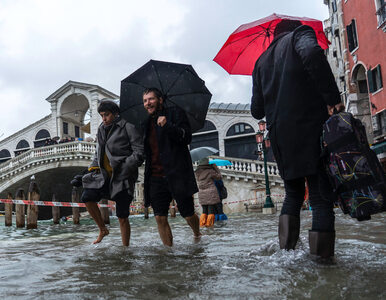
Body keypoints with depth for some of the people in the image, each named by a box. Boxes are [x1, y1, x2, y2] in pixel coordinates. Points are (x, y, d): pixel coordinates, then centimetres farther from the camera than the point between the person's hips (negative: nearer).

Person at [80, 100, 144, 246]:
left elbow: (140, 151, -10)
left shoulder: (127, 127, -6)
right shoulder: (101, 130, 15)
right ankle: (102, 229, 9)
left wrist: (125, 168, -17)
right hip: (104, 175, 6)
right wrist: (93, 166, 10)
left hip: (122, 178, -6)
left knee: (122, 217, -1)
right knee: (87, 197, -12)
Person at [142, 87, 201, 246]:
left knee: (188, 214, 3)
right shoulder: (147, 123, 19)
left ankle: (197, 235, 33)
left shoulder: (175, 113, 4)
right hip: (156, 178, 4)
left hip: (177, 175, -4)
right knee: (160, 218, -3)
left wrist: (167, 126, -24)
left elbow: (187, 137, -11)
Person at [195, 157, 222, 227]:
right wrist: (215, 168, 10)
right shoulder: (210, 171, -10)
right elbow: (219, 177, 3)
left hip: (202, 194, 5)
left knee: (204, 211, 13)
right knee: (211, 210, 1)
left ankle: (202, 224, 9)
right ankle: (209, 224, 0)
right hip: (211, 194, -5)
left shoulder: (197, 173, 4)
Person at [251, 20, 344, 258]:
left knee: (293, 191, 17)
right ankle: (322, 250, -9)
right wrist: (333, 98, -19)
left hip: (280, 135, 5)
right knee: (321, 194, -1)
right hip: (311, 125, -5)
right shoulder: (300, 33, 9)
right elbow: (312, 53, -18)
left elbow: (257, 111, 18)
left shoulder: (262, 61, 23)